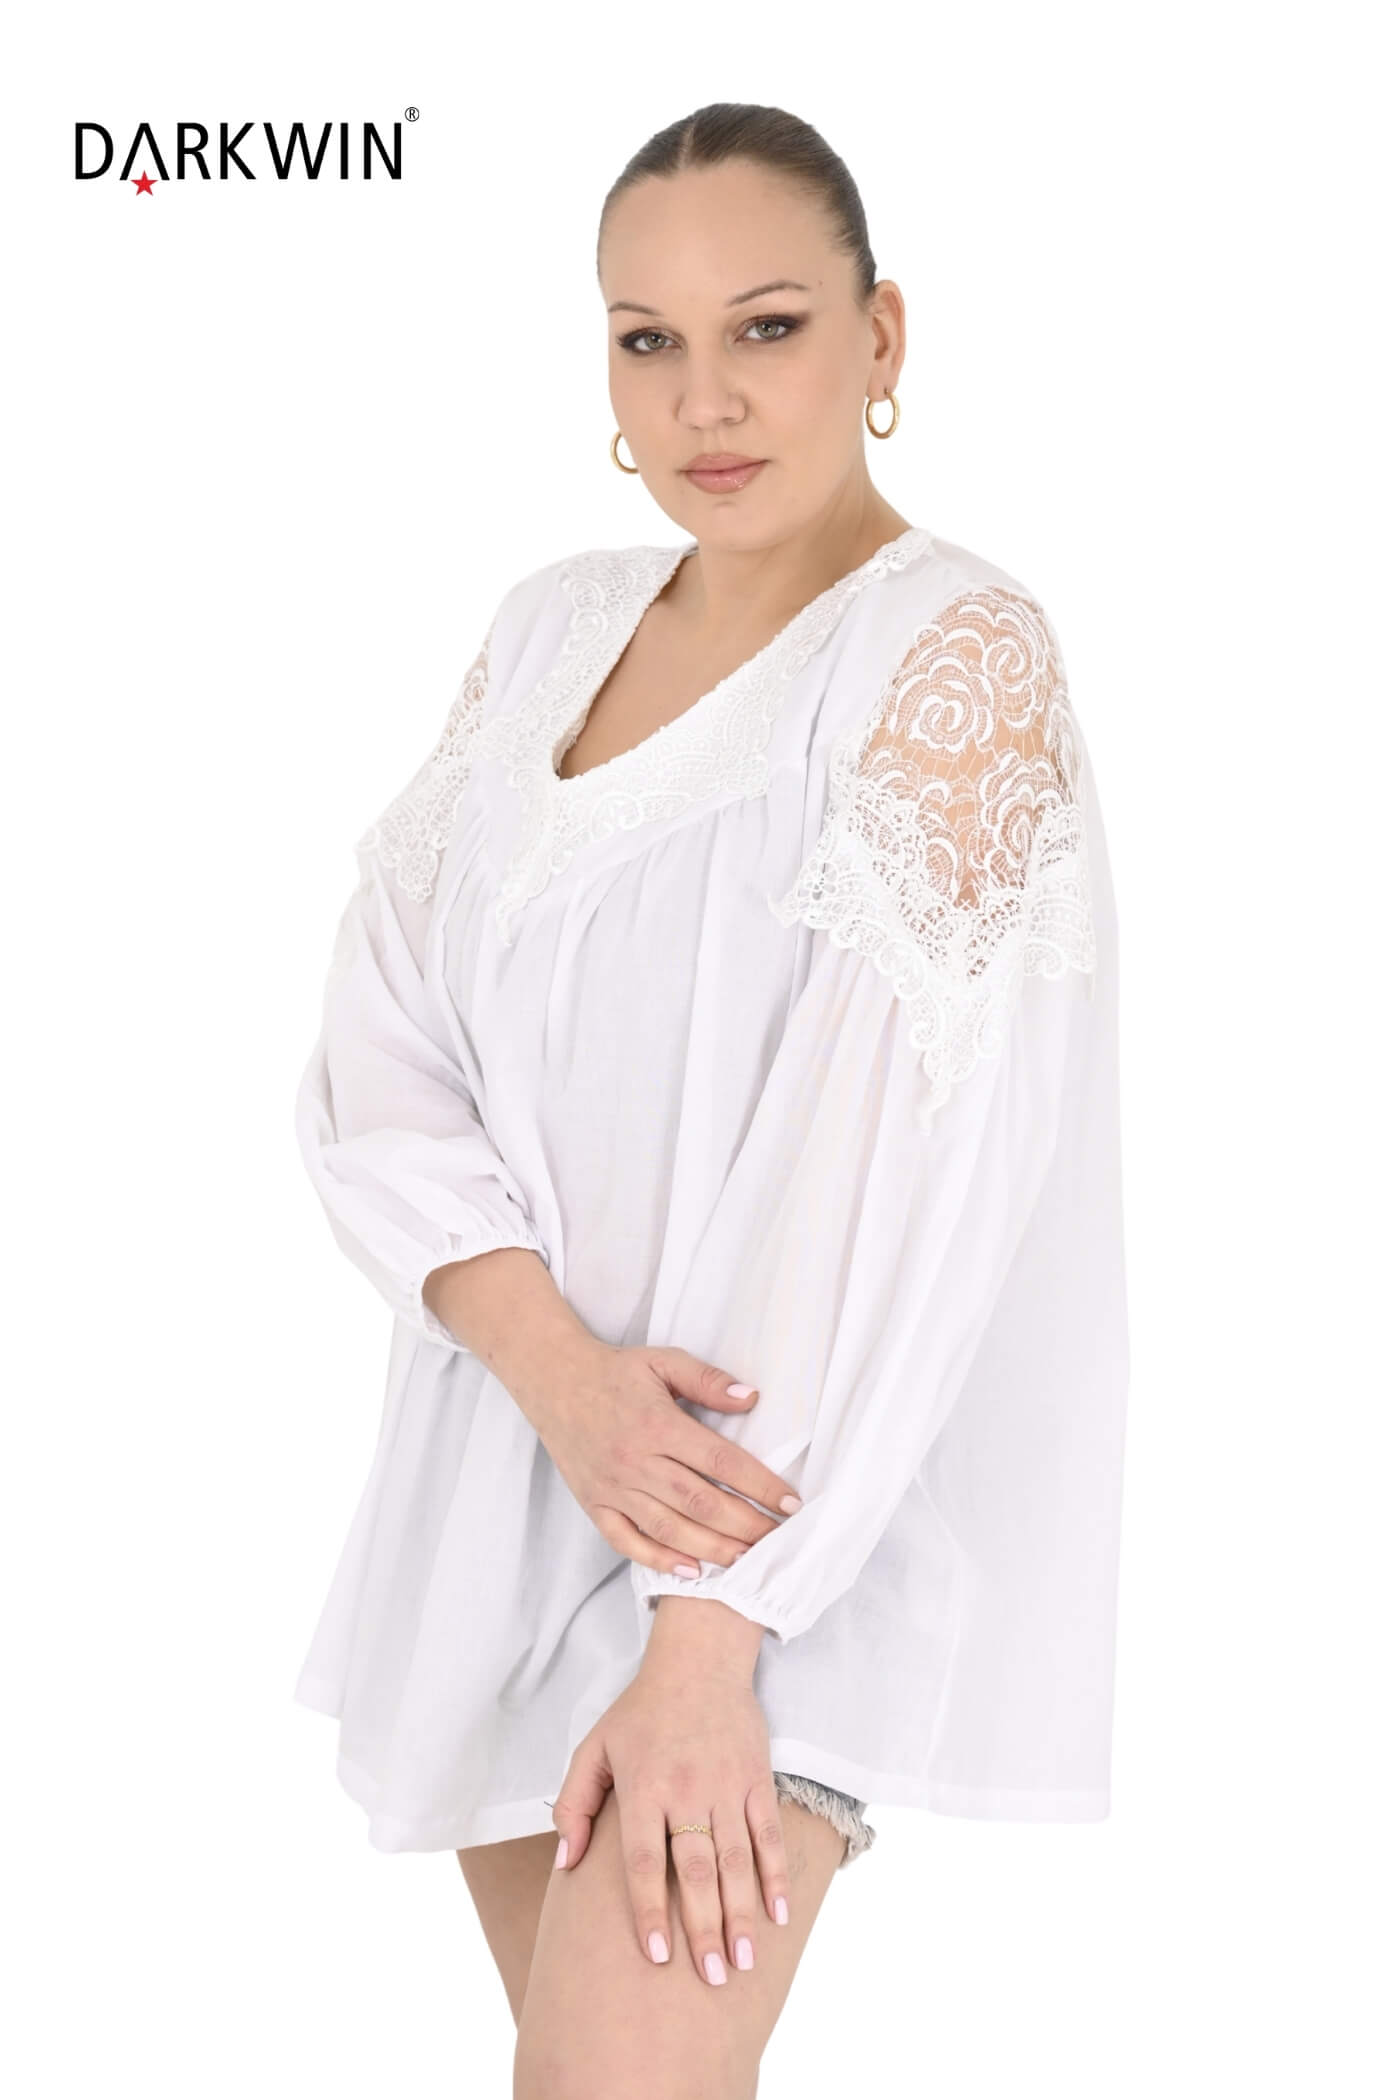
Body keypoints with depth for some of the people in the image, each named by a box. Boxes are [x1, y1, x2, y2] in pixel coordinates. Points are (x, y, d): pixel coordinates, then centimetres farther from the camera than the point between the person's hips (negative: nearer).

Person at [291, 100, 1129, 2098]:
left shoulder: (956, 652, -12)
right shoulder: (552, 626, 6)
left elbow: (892, 1172, -19)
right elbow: (378, 1046, 0)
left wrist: (706, 1635, -23)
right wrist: (563, 1371, -18)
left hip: (786, 1500, -6)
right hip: (509, 1464, 6)